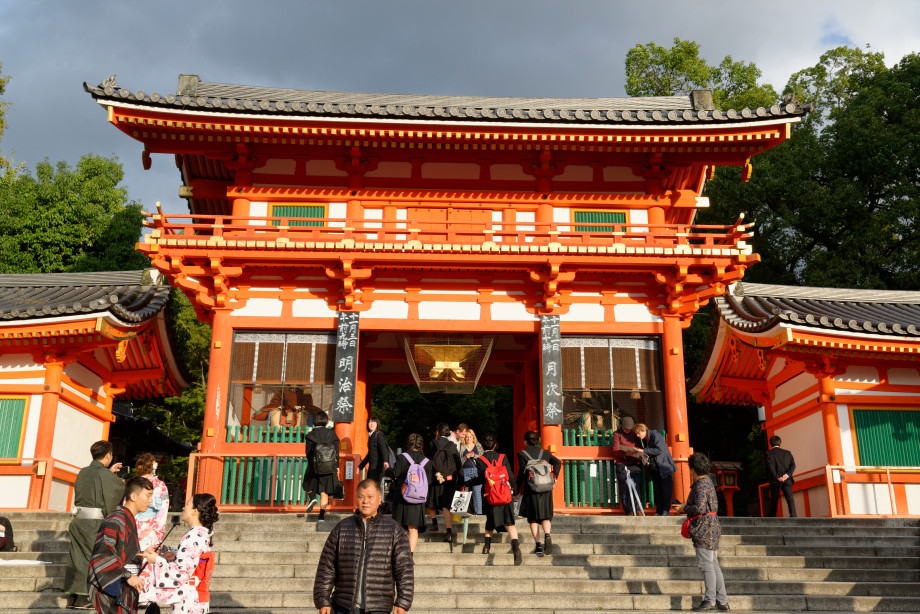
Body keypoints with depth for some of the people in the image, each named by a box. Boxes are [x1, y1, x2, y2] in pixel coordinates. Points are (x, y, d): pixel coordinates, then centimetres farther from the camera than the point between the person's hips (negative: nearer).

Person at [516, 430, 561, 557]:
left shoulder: (522, 454, 1)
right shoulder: (545, 453, 11)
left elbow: (522, 472, -6)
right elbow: (558, 462, 4)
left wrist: (517, 489, -1)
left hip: (531, 489, -2)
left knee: (533, 518, 6)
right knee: (545, 516, 7)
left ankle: (538, 545, 1)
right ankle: (547, 535, -21)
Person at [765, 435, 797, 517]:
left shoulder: (769, 453, 3)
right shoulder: (787, 452, 14)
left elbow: (770, 466, -10)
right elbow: (793, 465, 2)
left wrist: (777, 477, -13)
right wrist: (787, 474, -10)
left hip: (775, 481, -2)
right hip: (787, 480, 2)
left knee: (774, 500, 10)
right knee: (789, 498, -7)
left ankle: (772, 518, 17)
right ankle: (793, 515, -26)